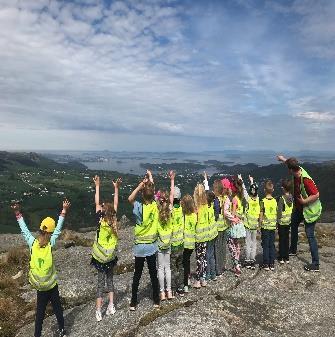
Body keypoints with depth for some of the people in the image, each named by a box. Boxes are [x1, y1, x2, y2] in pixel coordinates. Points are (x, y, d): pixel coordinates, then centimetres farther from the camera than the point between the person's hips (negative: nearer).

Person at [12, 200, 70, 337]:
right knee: (57, 309, 16)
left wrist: (18, 214, 6)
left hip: (40, 287, 1)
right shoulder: (50, 244, -17)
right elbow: (58, 230, -9)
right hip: (52, 285, -1)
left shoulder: (32, 243, -15)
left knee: (40, 312, 14)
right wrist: (64, 211, -4)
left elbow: (24, 230, -4)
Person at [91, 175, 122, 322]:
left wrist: (97, 186, -4)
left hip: (100, 256, -2)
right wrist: (116, 188, 0)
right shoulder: (114, 220, -11)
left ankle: (98, 311, 7)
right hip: (111, 255, 2)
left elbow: (96, 203, -9)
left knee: (101, 281, 7)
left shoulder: (100, 220, -17)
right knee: (109, 279, 19)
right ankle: (111, 305, 15)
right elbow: (116, 204, -3)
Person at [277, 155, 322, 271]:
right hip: (299, 208, 10)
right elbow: (291, 164, 18)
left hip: (310, 210, -10)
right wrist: (284, 159, 23)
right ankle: (293, 250, 44)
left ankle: (316, 264, -1)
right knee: (293, 225, 24)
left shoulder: (306, 180, -32)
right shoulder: (297, 170, -7)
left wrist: (304, 201, -25)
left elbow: (316, 194, -31)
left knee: (310, 235, -9)